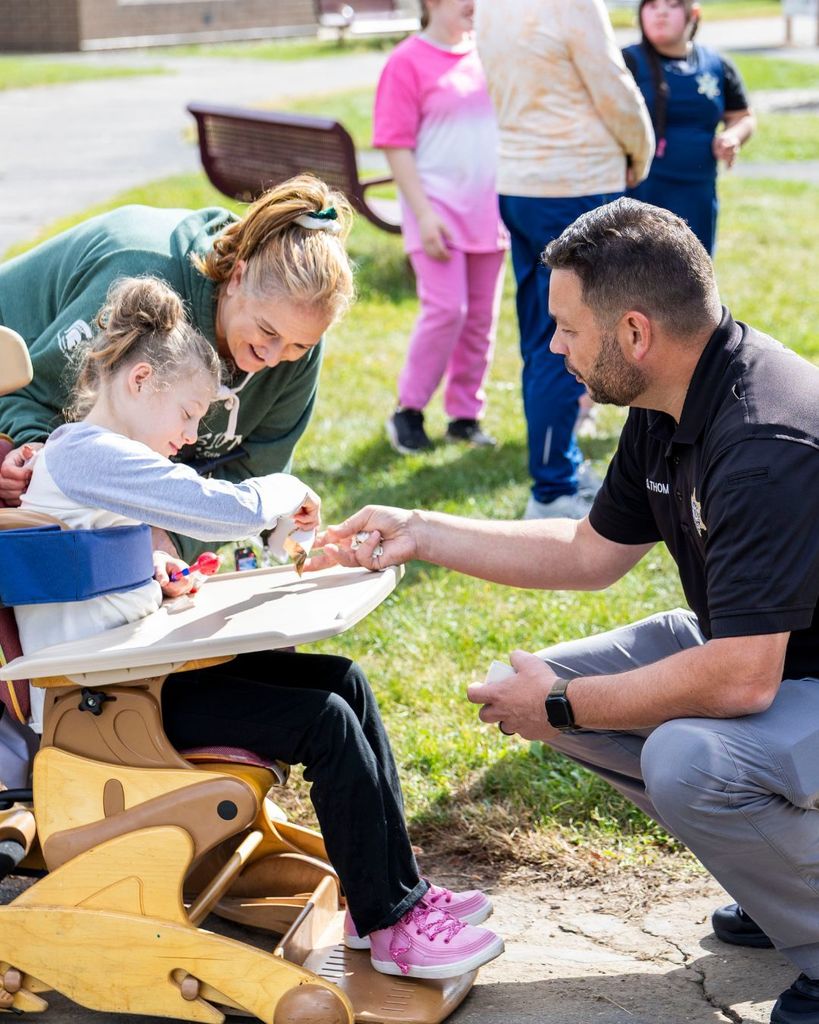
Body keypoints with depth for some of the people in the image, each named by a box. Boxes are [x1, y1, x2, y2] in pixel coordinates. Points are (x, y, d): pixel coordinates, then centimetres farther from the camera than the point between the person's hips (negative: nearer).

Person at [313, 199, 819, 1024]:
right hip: (752, 648, 10)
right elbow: (592, 552, 14)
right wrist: (419, 535, 10)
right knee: (549, 682, 6)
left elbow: (740, 679, -35)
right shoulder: (665, 408, -1)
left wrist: (564, 705, -21)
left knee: (687, 758, -35)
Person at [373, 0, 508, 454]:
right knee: (446, 310, -13)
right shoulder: (408, 62, -6)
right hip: (438, 208, -6)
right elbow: (396, 145, -10)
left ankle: (465, 415, 17)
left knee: (481, 317, 6)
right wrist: (423, 213, -16)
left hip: (487, 210, 6)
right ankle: (408, 412, 3)